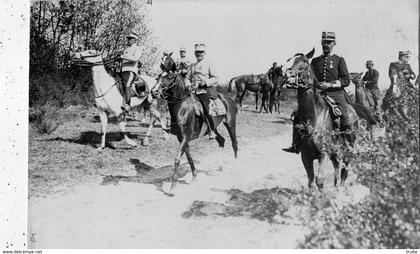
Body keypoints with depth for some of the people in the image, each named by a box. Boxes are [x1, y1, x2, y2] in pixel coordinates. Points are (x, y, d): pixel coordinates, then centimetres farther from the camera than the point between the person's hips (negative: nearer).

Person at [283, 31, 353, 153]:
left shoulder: (339, 60, 6)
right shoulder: (315, 61, 15)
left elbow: (346, 80, 0)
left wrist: (330, 84, -14)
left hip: (336, 95, -3)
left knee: (346, 121, -21)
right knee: (298, 116, -8)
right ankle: (296, 146, 1)